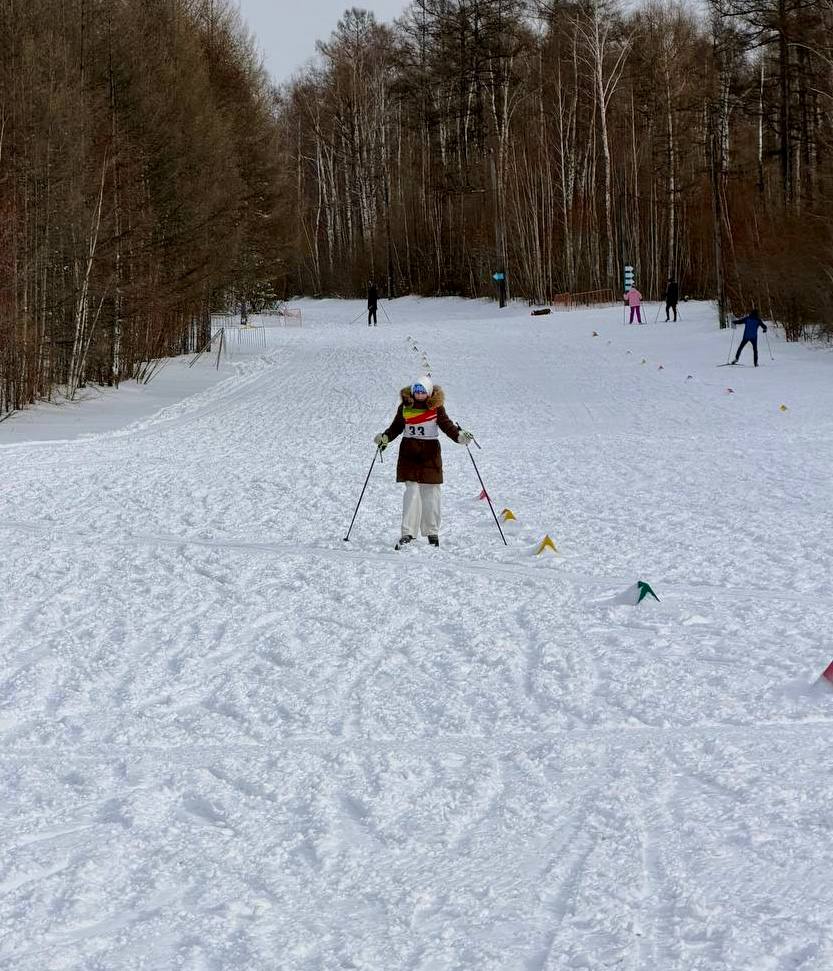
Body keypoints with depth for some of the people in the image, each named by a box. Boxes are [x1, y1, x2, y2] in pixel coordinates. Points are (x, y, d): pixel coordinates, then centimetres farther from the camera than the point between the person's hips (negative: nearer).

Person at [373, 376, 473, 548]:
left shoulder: (436, 407, -1)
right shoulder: (405, 407, 4)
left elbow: (446, 424, -5)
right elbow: (396, 426, 10)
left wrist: (459, 436, -21)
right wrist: (385, 437, -7)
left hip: (430, 453, 0)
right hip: (409, 452, 0)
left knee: (430, 493, 5)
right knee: (411, 490, -8)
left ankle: (432, 532, 18)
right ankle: (408, 533, -11)